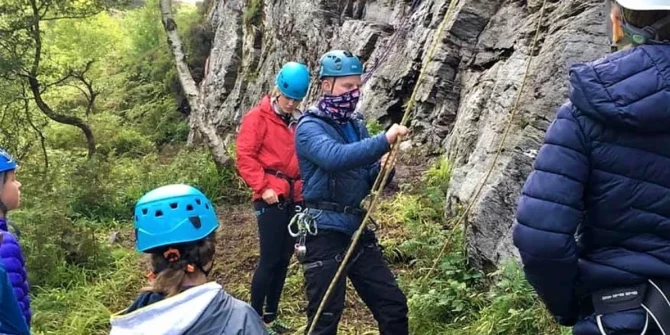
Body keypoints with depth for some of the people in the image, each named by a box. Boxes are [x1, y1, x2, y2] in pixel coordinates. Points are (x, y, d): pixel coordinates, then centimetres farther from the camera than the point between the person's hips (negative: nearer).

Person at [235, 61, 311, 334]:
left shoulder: (300, 121, 15)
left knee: (284, 259, 10)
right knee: (270, 259, -6)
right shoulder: (257, 117, -3)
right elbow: (245, 156, -9)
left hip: (296, 199, 6)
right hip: (272, 199, -6)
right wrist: (262, 188, -17)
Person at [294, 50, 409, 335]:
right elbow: (335, 158, -32)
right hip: (325, 233, -7)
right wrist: (384, 141, -35)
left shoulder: (356, 125, 12)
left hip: (358, 229, 7)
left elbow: (366, 180, 14)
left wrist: (383, 169, -8)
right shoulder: (310, 127, -10)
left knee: (393, 307, 11)